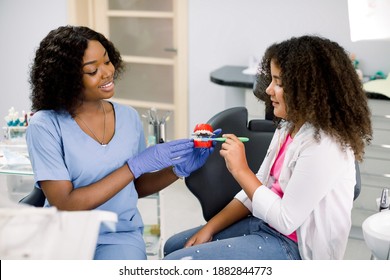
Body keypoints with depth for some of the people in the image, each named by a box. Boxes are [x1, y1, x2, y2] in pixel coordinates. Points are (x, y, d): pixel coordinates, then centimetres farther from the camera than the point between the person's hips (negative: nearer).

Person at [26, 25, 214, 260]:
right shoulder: (46, 125, -10)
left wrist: (179, 169, -3)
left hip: (121, 236, 3)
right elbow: (65, 205, -15)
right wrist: (135, 165, -17)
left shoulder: (129, 117, 4)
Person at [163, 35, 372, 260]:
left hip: (295, 248, -9)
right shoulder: (289, 127, 4)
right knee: (175, 246, 18)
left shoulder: (323, 146, -26)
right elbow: (259, 187, 9)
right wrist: (210, 227, 3)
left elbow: (286, 220, -24)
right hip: (269, 224, 10)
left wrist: (240, 169, -18)